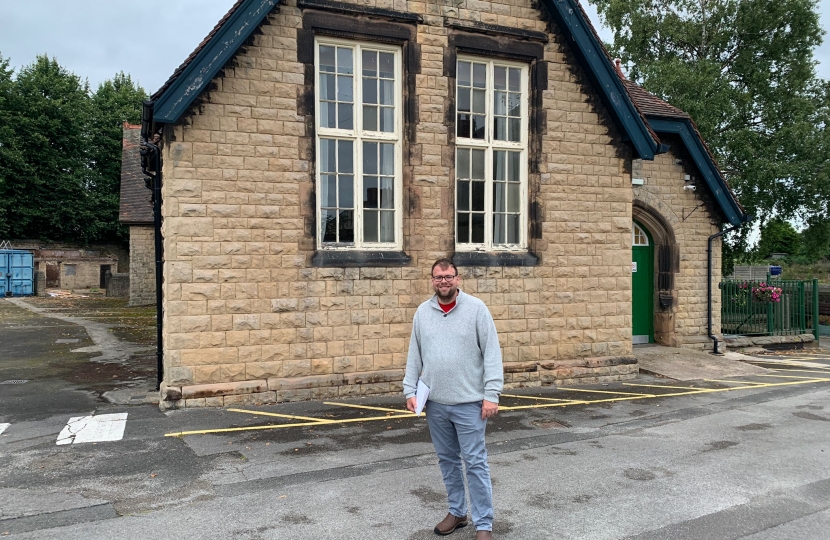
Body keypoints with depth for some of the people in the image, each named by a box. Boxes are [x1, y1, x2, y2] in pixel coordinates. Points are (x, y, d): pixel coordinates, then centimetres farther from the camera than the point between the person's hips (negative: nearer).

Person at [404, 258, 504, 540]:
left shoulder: (476, 308, -6)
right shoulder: (422, 312, 6)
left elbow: (492, 354, -8)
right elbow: (414, 356, 10)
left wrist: (491, 394, -13)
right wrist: (410, 391, 4)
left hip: (469, 402, -4)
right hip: (434, 403, 4)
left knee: (475, 463, 1)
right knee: (447, 460, 15)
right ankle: (456, 512, 32)